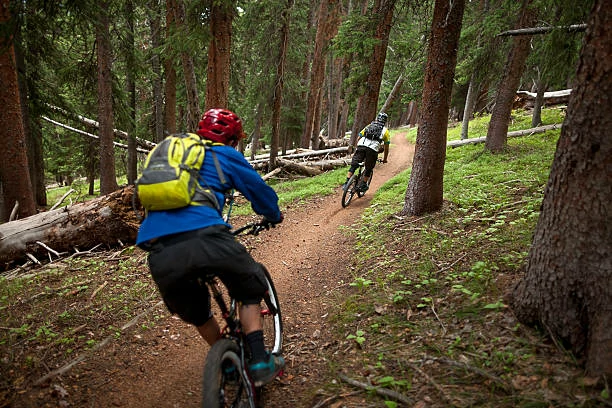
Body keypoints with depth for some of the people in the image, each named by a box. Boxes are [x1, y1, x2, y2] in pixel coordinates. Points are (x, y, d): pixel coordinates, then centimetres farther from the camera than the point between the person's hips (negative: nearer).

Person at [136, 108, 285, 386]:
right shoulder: (225, 155, 17)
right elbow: (259, 190, 24)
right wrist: (274, 216, 45)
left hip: (160, 254, 5)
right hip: (203, 236, -5)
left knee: (196, 312, 30)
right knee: (249, 290, 22)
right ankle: (259, 363, 18)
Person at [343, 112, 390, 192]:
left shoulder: (368, 126, 28)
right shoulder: (385, 131, 22)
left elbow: (358, 138, 26)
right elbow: (386, 147, 21)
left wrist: (357, 150, 37)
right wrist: (385, 159, 32)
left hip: (361, 146, 2)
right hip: (372, 150, -2)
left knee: (353, 166, 7)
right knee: (368, 169, 16)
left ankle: (347, 183, -2)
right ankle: (363, 185, 18)